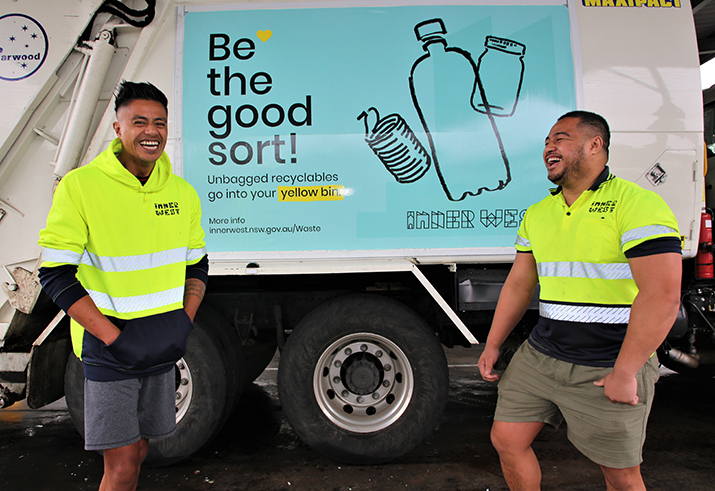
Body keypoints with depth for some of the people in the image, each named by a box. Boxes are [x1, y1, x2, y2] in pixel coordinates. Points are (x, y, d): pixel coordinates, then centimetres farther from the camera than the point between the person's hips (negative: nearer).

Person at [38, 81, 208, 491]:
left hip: (163, 348, 5)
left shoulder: (183, 192, 2)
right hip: (107, 349, -4)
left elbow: (197, 266, 10)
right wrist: (113, 336, -16)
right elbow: (55, 274, -12)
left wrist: (184, 323, -4)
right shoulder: (80, 186, -12)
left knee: (138, 450, 18)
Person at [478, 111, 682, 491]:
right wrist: (493, 344, 11)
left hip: (607, 368, -6)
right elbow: (519, 283, 13)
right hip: (540, 355, 6)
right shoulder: (537, 214, 9)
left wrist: (624, 373, -19)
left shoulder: (637, 203, -13)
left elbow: (663, 294, -20)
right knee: (506, 440, 10)